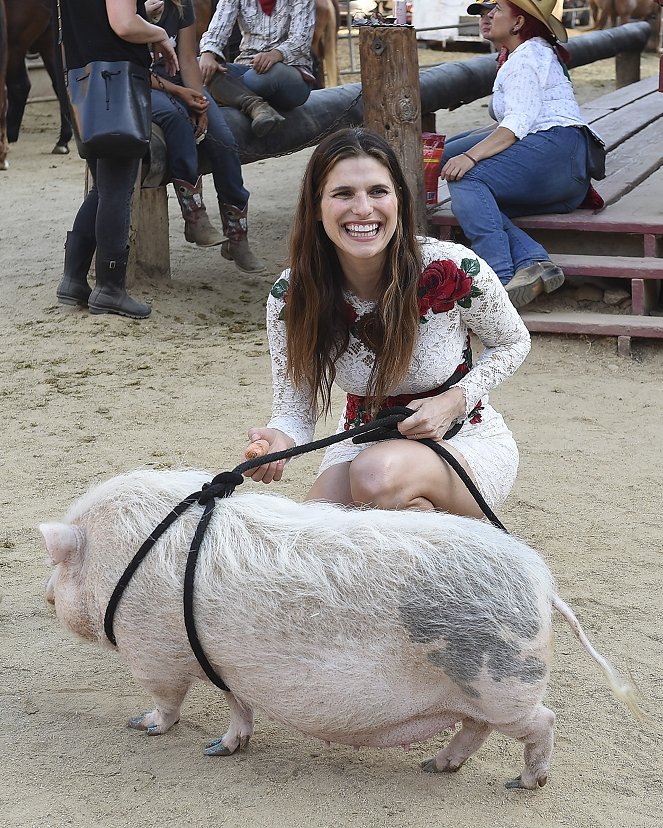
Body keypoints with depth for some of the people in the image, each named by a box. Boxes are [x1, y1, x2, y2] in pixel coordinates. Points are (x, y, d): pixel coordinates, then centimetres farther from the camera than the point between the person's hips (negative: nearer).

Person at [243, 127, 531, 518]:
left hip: (466, 441, -3)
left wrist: (456, 400, -18)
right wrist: (278, 441, -34)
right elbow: (296, 407, -9)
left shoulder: (453, 269, -21)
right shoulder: (291, 296, -15)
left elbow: (513, 342, -1)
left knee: (376, 474, -35)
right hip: (364, 446, 3)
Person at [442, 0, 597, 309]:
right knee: (469, 204, -4)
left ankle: (500, 278, -41)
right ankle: (534, 262, -26)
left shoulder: (526, 57, 0)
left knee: (466, 179, -25)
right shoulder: (538, 52, 32)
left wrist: (471, 156, -26)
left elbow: (519, 123, -16)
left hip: (556, 146, -10)